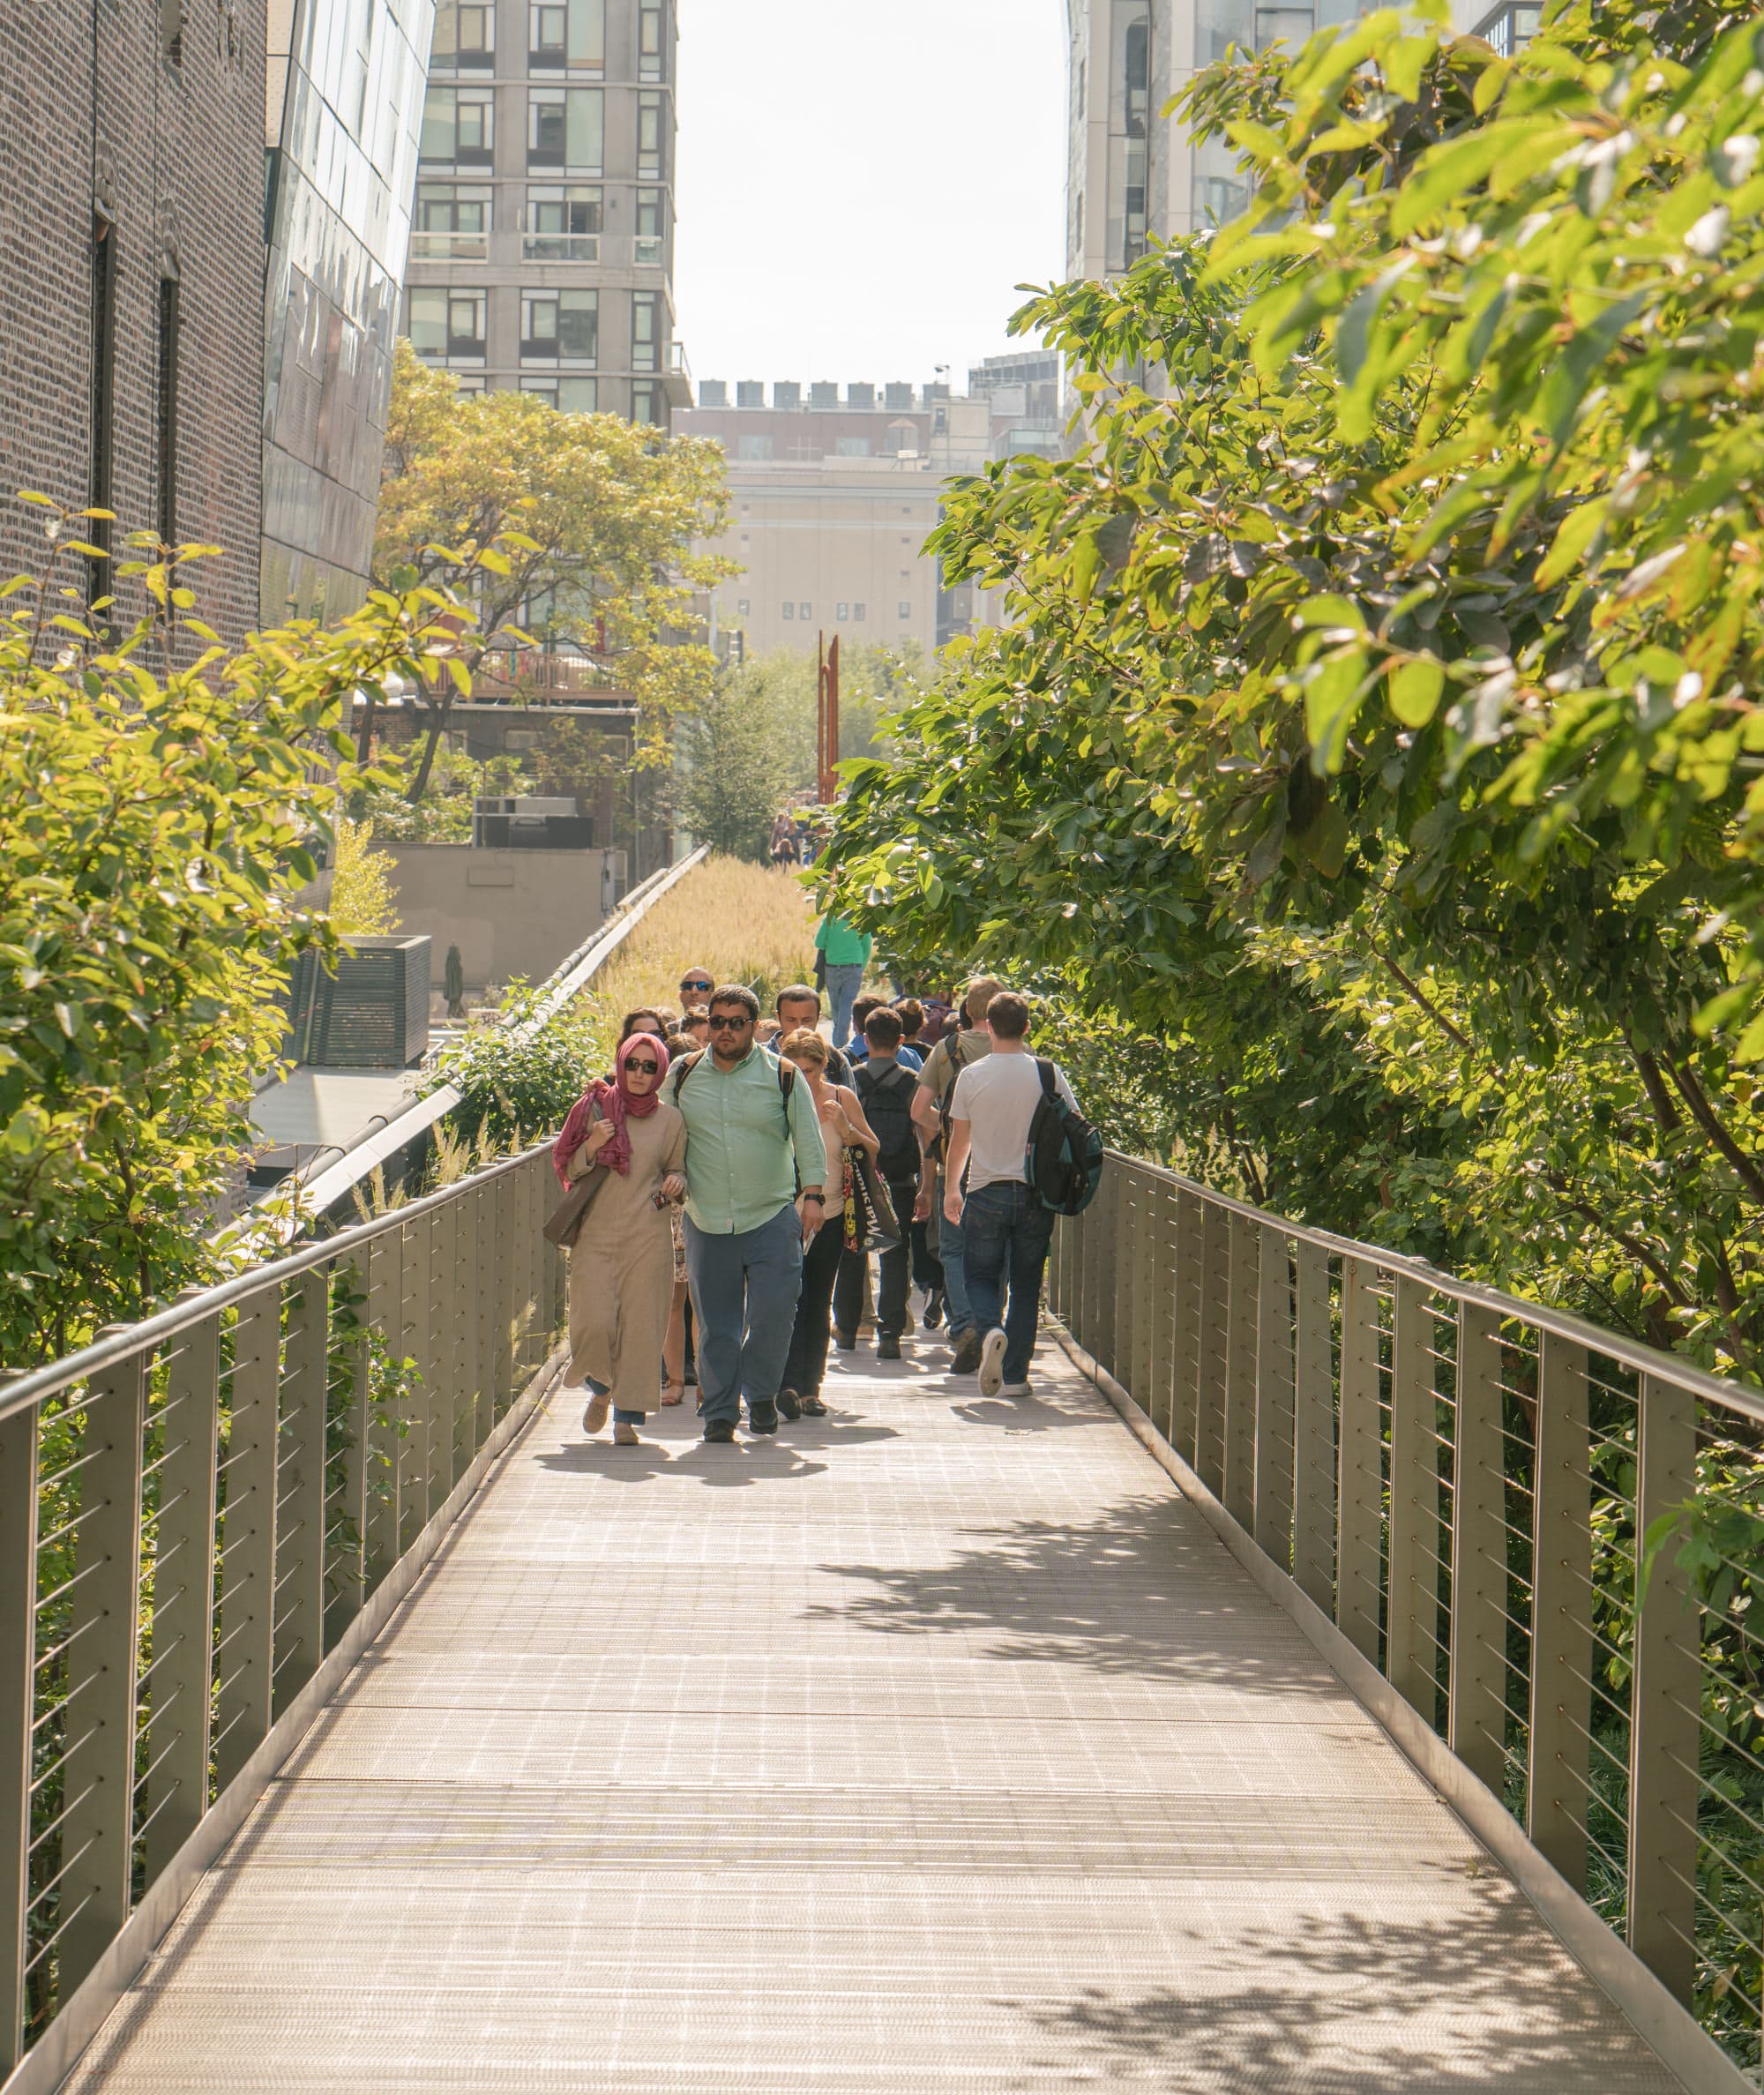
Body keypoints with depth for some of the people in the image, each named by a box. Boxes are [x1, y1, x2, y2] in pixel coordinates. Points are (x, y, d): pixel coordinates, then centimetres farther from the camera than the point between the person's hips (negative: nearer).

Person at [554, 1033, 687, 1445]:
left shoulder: (670, 1120, 7)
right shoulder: (596, 1108, 4)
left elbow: (677, 1171, 18)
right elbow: (567, 1169, 7)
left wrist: (675, 1184, -5)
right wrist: (592, 1145, -12)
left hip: (648, 1237, 1)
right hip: (596, 1233, 0)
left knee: (641, 1326, -4)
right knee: (593, 1324, -9)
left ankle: (627, 1415, 6)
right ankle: (601, 1389, 22)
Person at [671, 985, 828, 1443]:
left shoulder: (782, 1075, 2)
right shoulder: (683, 1076, 7)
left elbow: (809, 1139, 4)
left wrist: (813, 1194, -2)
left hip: (772, 1218, -2)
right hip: (707, 1222, 2)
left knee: (773, 1314, -7)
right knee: (716, 1324, 3)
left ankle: (760, 1394, 14)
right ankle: (720, 1411, 12)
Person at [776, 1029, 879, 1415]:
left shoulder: (841, 1098, 2)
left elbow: (873, 1151, 4)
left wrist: (846, 1127, -12)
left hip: (830, 1217, 2)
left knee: (819, 1304, 7)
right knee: (791, 1300, -14)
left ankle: (811, 1388, 13)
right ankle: (789, 1384, -19)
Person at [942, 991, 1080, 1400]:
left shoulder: (972, 1075, -5)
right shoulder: (1048, 1074, -3)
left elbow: (958, 1139, 4)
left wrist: (952, 1189, 17)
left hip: (986, 1193, -1)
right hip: (1036, 1195, 1)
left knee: (980, 1274, 12)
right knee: (1026, 1284, 10)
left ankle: (991, 1327, -19)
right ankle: (1015, 1375, 9)